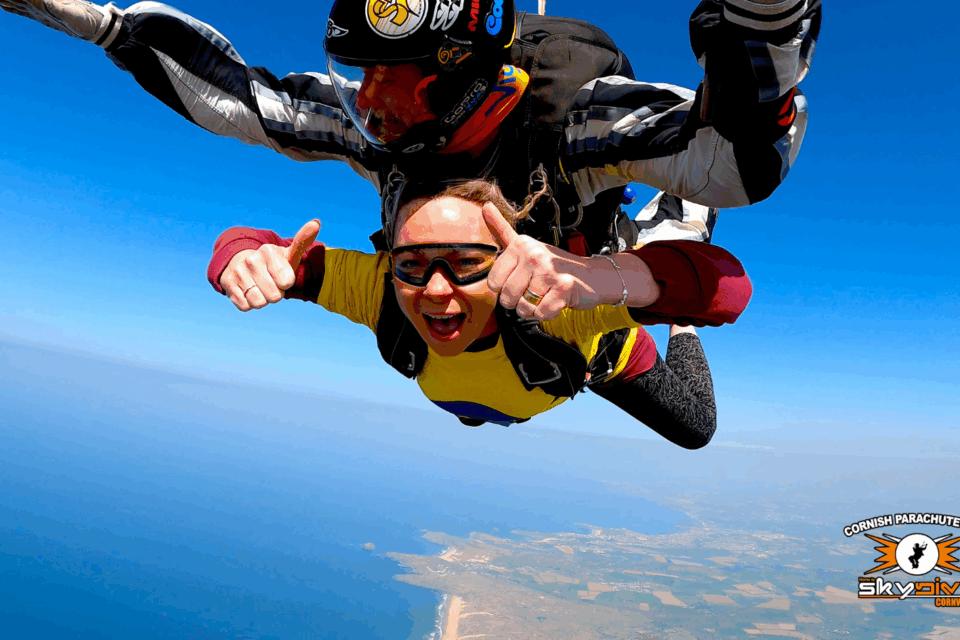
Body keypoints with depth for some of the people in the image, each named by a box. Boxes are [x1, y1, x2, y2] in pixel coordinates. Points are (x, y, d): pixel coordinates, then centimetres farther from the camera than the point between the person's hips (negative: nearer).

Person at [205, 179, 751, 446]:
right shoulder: (376, 286, -42)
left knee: (694, 433, 20)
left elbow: (727, 285, -62)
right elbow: (239, 246, -35)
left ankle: (675, 330, 41)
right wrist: (244, 263, -59)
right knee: (474, 416, 38)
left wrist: (596, 277, -81)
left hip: (599, 357, -3)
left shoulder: (548, 301, -52)